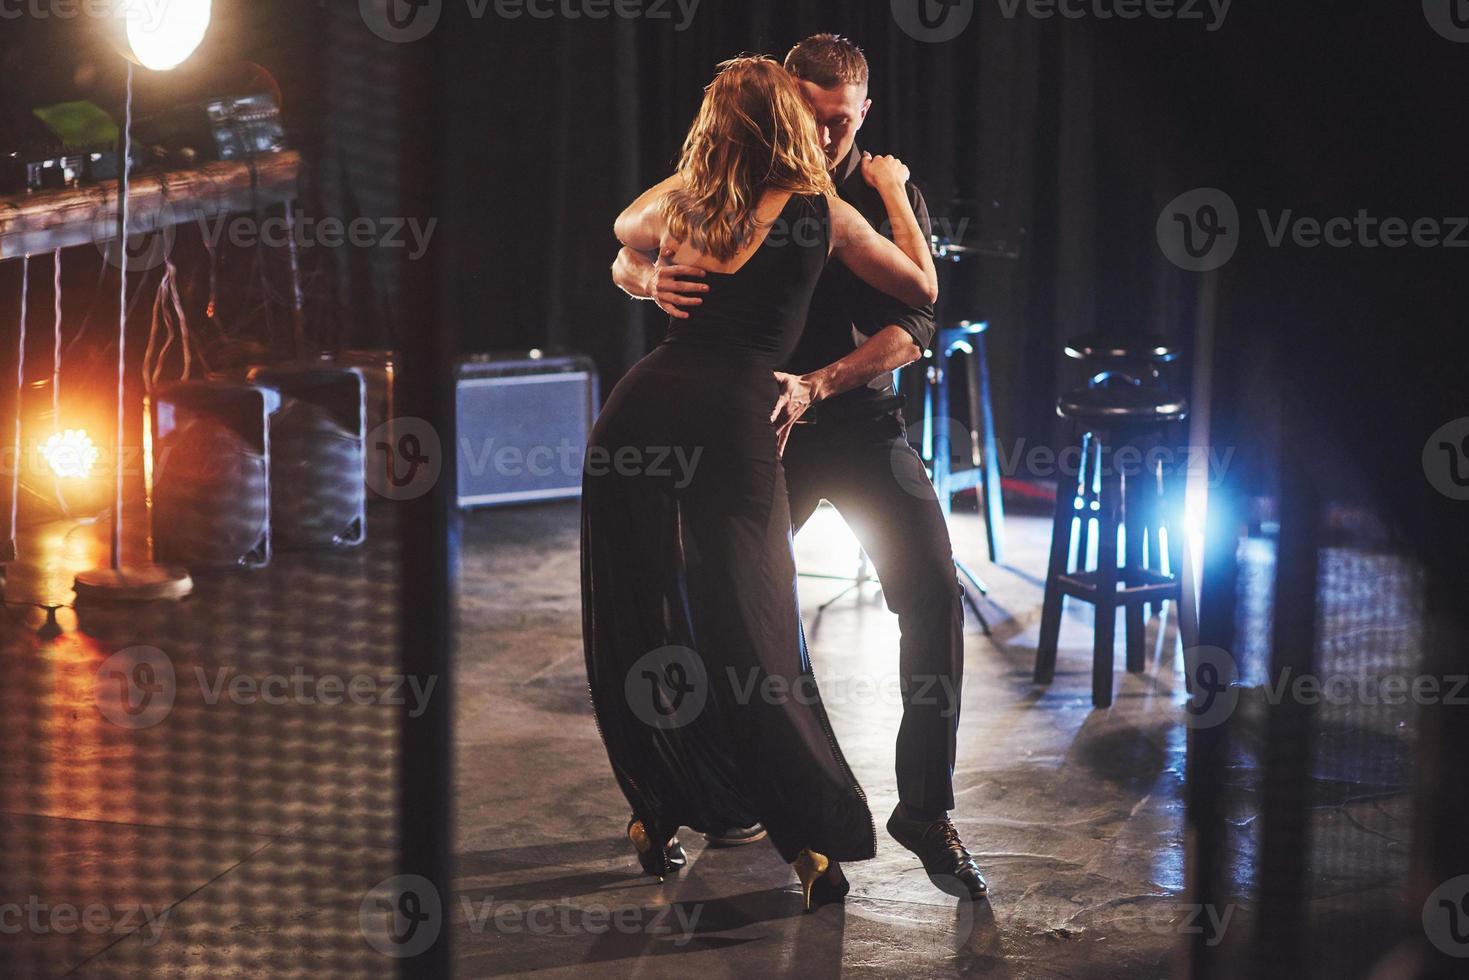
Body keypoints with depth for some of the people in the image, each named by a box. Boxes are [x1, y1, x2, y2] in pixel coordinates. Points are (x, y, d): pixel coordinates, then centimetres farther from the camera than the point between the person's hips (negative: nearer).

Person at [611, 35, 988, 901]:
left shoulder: (888, 195, -7)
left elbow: (913, 326, -15)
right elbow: (625, 256, -2)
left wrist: (814, 385, -31)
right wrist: (653, 278, -29)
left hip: (862, 419, -1)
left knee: (933, 592, -16)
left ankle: (926, 807, -8)